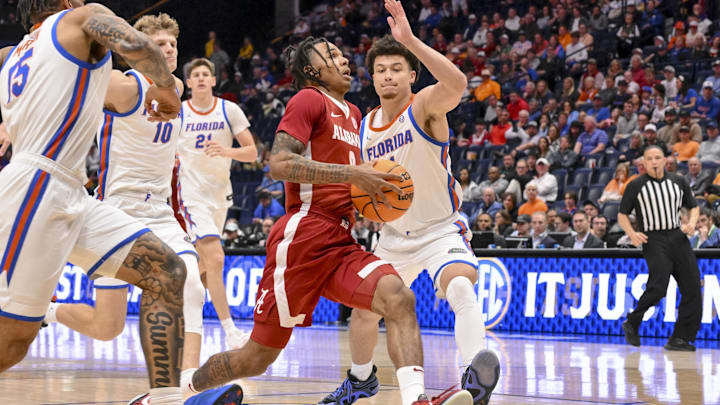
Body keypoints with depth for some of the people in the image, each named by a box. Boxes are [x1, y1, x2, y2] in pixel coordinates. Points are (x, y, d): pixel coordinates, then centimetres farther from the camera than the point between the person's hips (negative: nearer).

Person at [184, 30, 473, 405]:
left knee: (398, 298, -22)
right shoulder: (309, 100, -3)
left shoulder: (352, 114, 23)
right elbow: (279, 164, -18)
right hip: (303, 237, -7)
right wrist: (352, 173, -19)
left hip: (341, 243, 7)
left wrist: (372, 191, 14)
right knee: (256, 358, -1)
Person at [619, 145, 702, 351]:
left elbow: (693, 206, 22)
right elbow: (622, 215, 7)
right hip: (653, 240, -4)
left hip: (678, 237, 4)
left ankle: (680, 338, 3)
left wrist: (692, 223, 1)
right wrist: (632, 234, -11)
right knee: (658, 287, -21)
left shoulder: (678, 182, 12)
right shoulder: (636, 186, 3)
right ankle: (632, 324, 0)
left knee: (692, 288, -3)